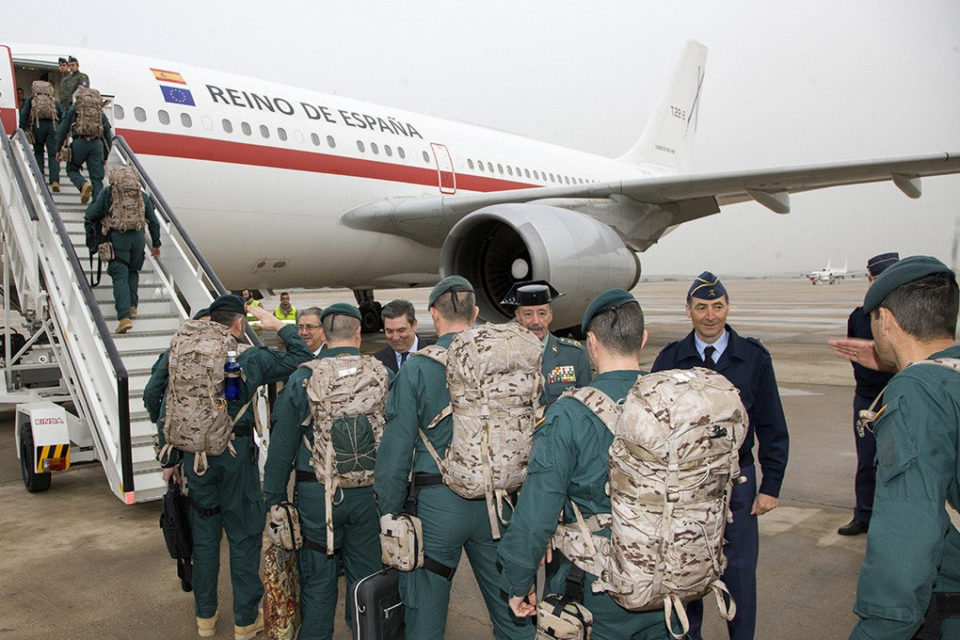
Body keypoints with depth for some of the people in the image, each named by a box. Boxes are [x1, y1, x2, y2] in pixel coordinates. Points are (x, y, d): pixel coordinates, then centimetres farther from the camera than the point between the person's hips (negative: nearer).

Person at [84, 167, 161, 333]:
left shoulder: (107, 194, 5)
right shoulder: (142, 196, 13)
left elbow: (90, 215, 8)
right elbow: (154, 222, 17)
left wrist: (91, 232, 27)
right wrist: (156, 244, 25)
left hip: (117, 238, -3)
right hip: (138, 237, 3)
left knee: (120, 277, -4)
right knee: (133, 272, 23)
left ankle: (125, 317, -14)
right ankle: (132, 306, 21)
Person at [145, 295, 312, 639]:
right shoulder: (250, 357, -9)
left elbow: (167, 413, 5)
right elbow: (301, 359, -4)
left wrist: (171, 459, 14)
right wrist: (278, 326, 6)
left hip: (195, 455, 4)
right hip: (236, 455, -4)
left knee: (204, 536, 16)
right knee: (244, 536, 8)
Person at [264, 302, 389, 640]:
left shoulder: (301, 378, -5)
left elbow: (281, 447, -2)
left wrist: (274, 498, 7)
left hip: (316, 495, -1)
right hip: (368, 493, 1)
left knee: (318, 584, 11)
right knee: (366, 580, 13)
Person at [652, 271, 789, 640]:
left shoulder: (754, 357, -2)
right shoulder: (670, 359, -2)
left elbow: (772, 428, 2)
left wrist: (771, 485, -1)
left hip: (736, 480, 0)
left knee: (739, 570, 8)